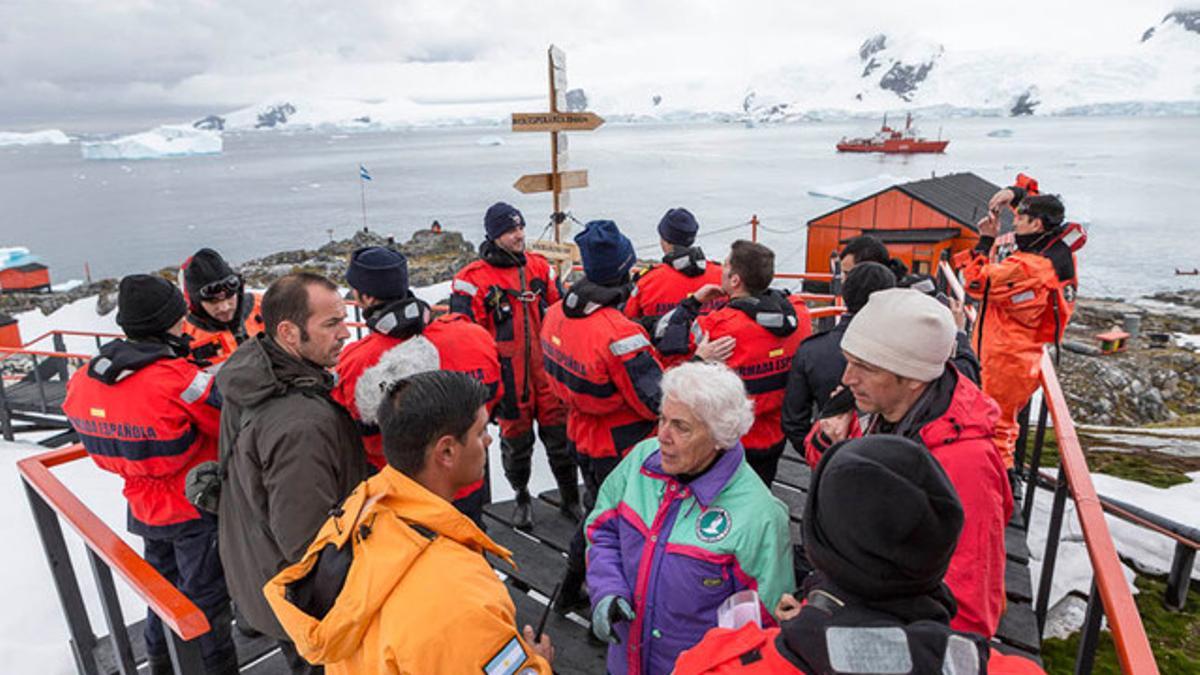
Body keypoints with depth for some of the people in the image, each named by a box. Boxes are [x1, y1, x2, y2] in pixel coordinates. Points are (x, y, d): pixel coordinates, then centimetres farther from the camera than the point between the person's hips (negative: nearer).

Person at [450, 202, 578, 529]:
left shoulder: (540, 267, 7)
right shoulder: (473, 279, -8)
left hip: (547, 370, 3)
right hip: (507, 377, -3)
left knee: (560, 434, 9)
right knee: (516, 438, 12)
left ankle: (571, 498, 28)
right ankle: (521, 497, 36)